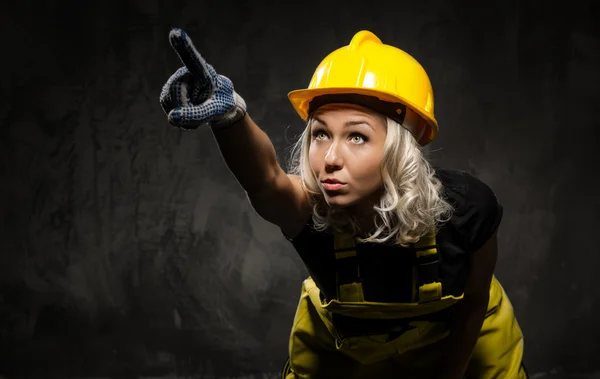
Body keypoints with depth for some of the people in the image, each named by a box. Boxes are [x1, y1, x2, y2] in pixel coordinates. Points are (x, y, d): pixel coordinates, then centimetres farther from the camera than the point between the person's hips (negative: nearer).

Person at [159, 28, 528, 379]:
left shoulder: (465, 206, -35)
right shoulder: (311, 210, -39)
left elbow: (473, 302, -16)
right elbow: (265, 181, -64)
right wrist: (230, 116, -84)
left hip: (456, 334, 1)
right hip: (341, 340, 0)